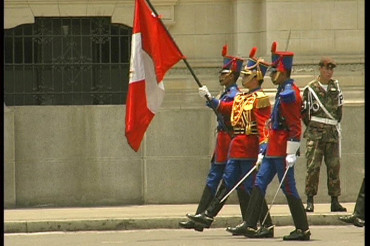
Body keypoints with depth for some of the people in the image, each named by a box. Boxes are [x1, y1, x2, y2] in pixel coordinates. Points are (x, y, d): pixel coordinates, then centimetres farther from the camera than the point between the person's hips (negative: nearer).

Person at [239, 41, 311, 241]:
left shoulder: (289, 93, -15)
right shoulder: (282, 92, 16)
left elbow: (295, 126, -20)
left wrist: (291, 153, -23)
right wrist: (265, 150, 22)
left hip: (282, 151, -10)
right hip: (274, 149, 10)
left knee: (288, 188, -5)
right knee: (260, 183, 7)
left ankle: (303, 230, 1)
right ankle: (250, 226, 7)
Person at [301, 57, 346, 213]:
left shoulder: (335, 87, 11)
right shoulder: (311, 89, -2)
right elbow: (303, 111, 2)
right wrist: (312, 127, 2)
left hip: (332, 133, 4)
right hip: (315, 135, -4)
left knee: (334, 167, 3)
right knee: (313, 166, -8)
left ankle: (335, 201, 6)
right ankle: (310, 201, -4)